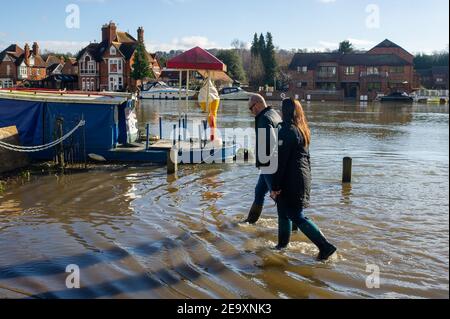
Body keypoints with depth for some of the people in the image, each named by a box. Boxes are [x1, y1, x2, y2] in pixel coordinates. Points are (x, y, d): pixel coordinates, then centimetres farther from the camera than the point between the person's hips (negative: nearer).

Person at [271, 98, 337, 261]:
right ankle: (283, 244, 33)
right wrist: (307, 178, 21)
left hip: (290, 180, -9)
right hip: (303, 178, 9)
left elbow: (281, 161, -20)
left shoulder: (287, 131, -19)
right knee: (283, 211, 21)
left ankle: (325, 246, -5)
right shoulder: (303, 130, 9)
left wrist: (275, 186, -18)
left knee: (297, 217, -3)